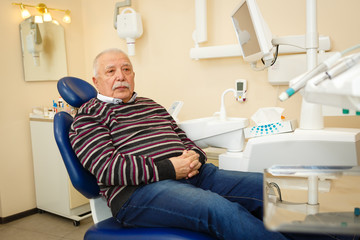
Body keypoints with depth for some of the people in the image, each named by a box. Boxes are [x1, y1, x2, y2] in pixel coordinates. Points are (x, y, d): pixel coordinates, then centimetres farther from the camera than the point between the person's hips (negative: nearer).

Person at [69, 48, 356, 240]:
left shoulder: (150, 105, 27)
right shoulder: (89, 115, 6)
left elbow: (185, 140, 26)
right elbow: (107, 168, -9)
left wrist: (194, 157, -1)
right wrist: (168, 168, -15)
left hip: (191, 174, 7)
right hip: (140, 190, -6)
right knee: (220, 209, -35)